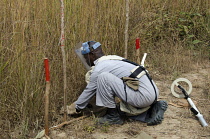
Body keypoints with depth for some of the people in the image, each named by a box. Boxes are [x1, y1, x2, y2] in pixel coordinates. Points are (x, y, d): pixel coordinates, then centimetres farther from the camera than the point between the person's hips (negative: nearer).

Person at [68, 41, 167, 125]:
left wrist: (77, 108, 24)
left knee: (103, 77, -14)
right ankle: (153, 108, 12)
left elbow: (89, 91, 7)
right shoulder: (113, 58, 22)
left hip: (143, 95, -10)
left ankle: (113, 116, -2)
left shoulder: (99, 69, -5)